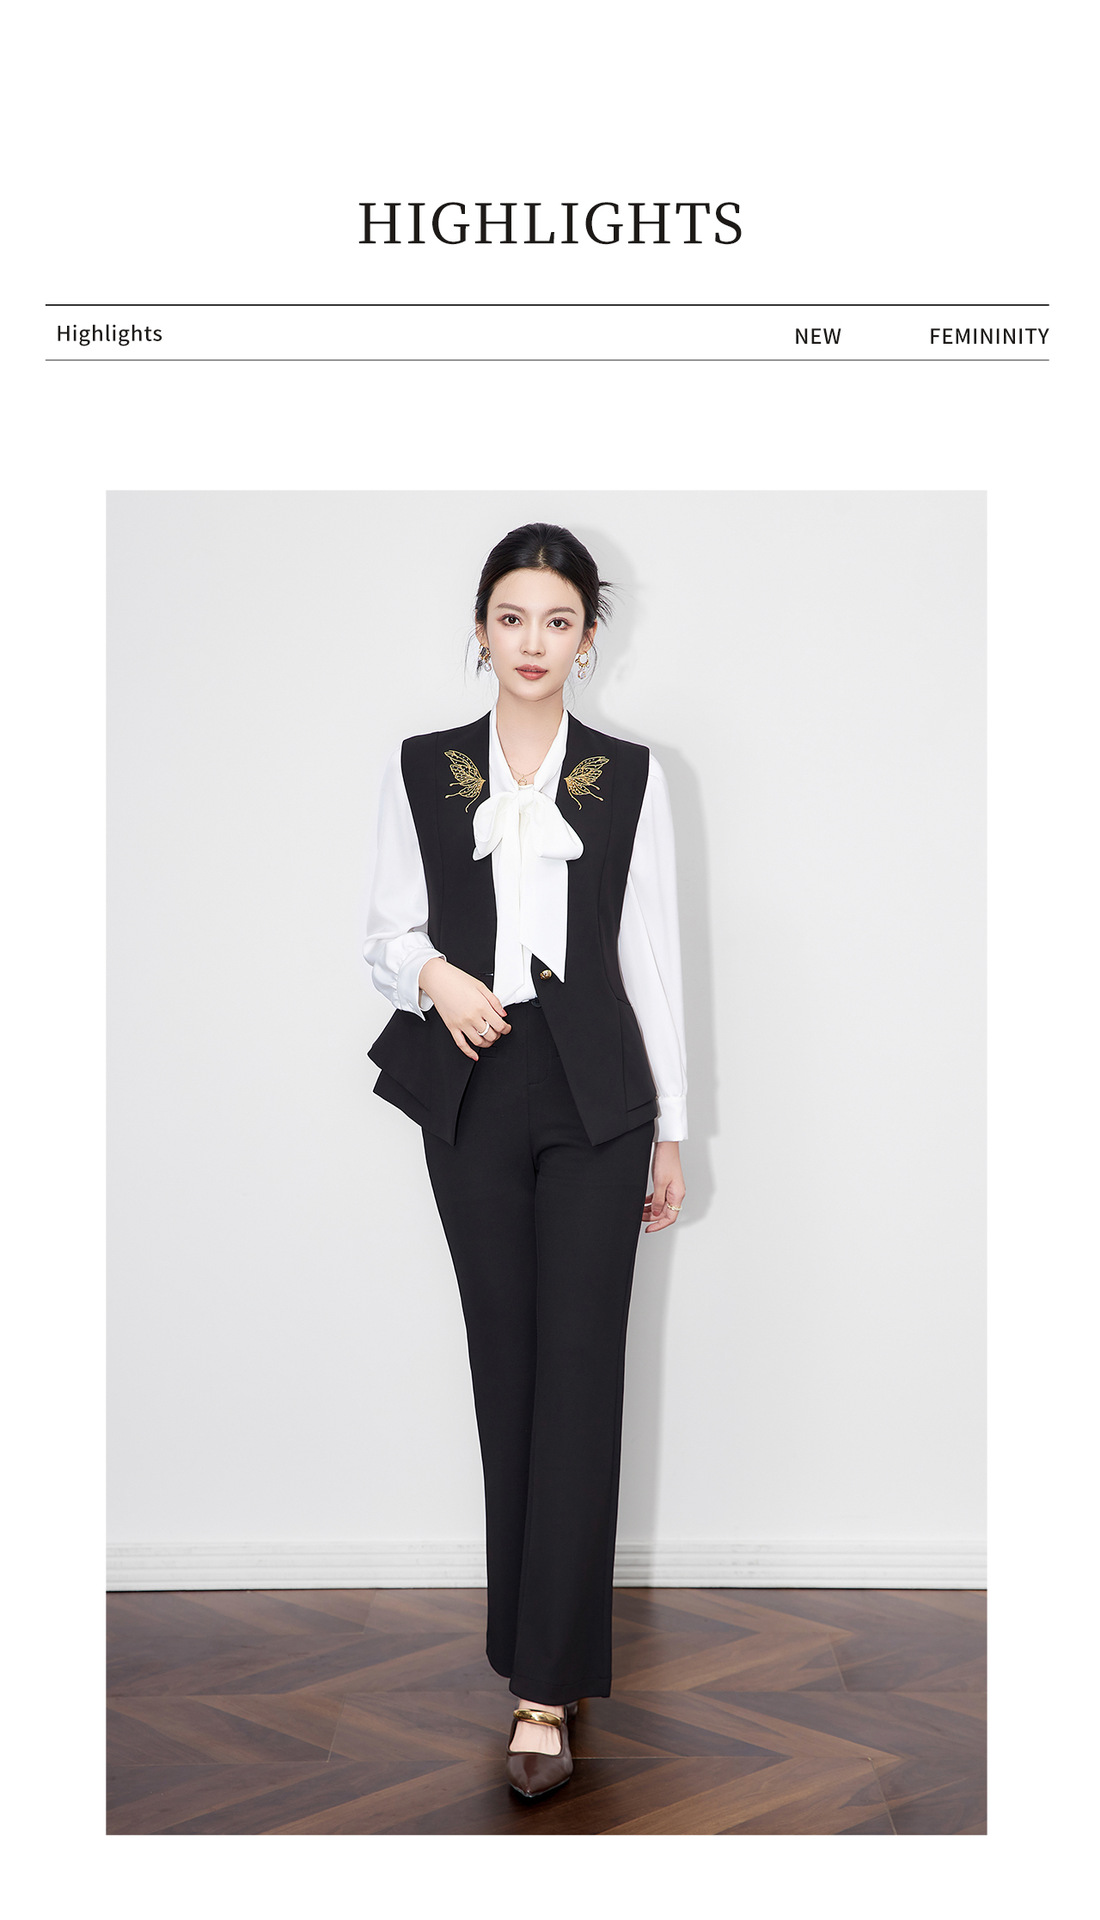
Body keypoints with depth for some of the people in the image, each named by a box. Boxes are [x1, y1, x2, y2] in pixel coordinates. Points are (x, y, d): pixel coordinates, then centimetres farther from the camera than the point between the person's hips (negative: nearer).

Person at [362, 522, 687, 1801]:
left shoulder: (629, 777, 3)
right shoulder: (420, 770, 5)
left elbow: (653, 958, 3)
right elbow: (385, 934, 9)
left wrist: (670, 1131, 3)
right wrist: (434, 973, -15)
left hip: (596, 1095, -1)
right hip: (472, 1094, 2)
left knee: (580, 1368, -5)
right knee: (506, 1361, 8)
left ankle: (546, 1683, -1)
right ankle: (537, 1627, 23)